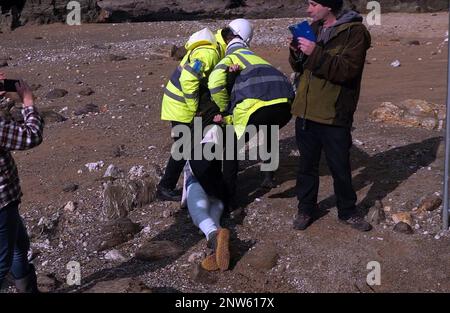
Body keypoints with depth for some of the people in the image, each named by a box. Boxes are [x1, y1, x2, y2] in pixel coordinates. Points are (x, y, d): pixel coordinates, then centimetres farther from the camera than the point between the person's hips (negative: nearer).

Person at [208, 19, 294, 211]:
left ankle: (230, 200, 13)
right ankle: (268, 178, 40)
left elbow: (215, 86, -3)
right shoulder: (253, 56, 36)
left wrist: (227, 113, 7)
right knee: (267, 134, 40)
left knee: (231, 149, 14)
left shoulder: (229, 58, 15)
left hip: (257, 107, -6)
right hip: (285, 105, 7)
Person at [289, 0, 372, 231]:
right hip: (306, 111, 6)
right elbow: (299, 67, 15)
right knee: (307, 165, 15)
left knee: (340, 169, 8)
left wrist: (315, 53, -28)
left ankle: (347, 212, 27)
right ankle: (306, 210, 29)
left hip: (334, 115, -5)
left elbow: (347, 70, -23)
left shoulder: (355, 32, -11)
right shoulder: (314, 28, 9)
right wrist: (297, 52, -6)